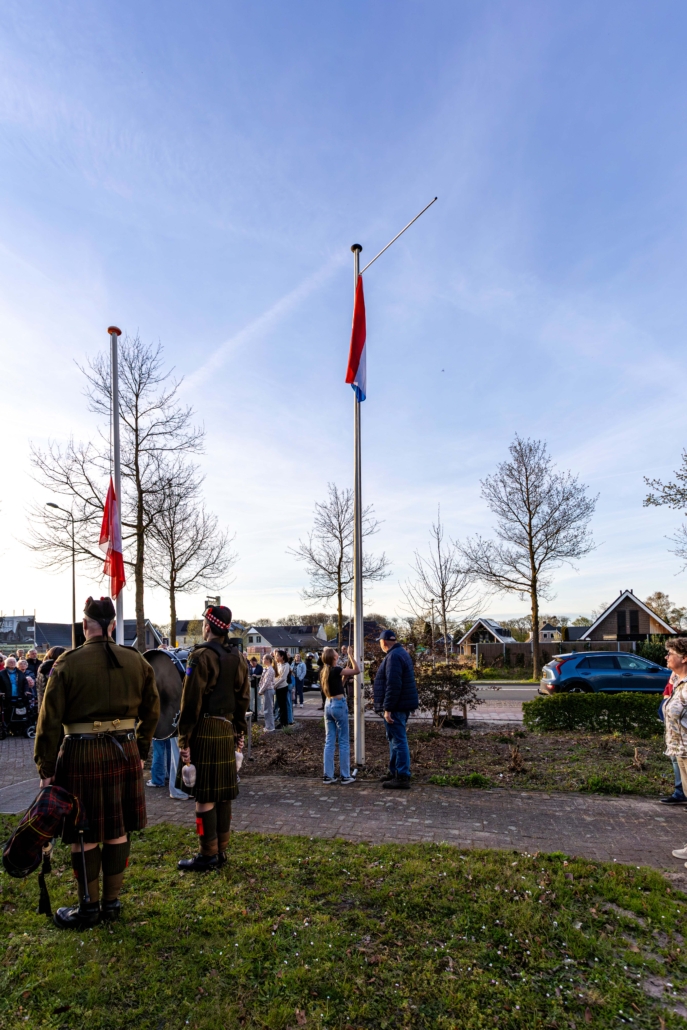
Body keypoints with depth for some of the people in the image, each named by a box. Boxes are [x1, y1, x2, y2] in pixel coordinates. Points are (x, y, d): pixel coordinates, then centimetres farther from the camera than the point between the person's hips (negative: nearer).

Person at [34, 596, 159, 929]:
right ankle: (112, 901, 27)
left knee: (85, 835, 11)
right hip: (125, 752, 4)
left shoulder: (67, 663, -9)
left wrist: (46, 769, -1)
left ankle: (88, 907, 24)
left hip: (82, 755, -3)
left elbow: (50, 721, -8)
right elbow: (151, 712, 7)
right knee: (118, 831, 14)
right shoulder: (136, 661, 1)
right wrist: (141, 751, 18)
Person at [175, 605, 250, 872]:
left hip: (204, 732, -7)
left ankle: (208, 855, 8)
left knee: (204, 795, 1)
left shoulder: (201, 656, -13)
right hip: (227, 730, 7)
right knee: (223, 793, 13)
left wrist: (184, 739, -11)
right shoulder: (238, 658, 8)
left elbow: (191, 702, -15)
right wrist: (240, 732, 19)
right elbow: (243, 698, 12)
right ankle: (221, 850, 22)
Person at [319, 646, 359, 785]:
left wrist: (345, 676, 13)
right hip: (339, 705, -8)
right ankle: (345, 776, 7)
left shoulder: (324, 672, 9)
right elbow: (357, 670, -16)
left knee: (329, 741, 9)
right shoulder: (335, 670, -15)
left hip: (328, 705, 8)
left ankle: (328, 776, 11)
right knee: (343, 742, 2)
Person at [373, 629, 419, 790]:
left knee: (398, 741, -6)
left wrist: (387, 708, -23)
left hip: (396, 707, -11)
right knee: (395, 740, 18)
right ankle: (394, 772, 27)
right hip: (402, 705, 11)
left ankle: (402, 777, -2)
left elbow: (393, 685, -25)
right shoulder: (401, 653, 16)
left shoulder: (393, 656, -18)